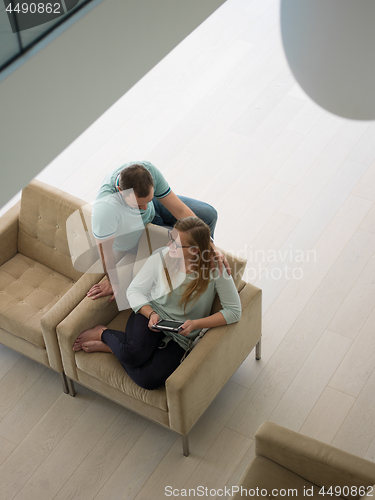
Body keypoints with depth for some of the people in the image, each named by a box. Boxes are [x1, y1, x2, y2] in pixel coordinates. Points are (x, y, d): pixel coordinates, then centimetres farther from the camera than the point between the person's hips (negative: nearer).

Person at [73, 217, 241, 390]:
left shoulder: (215, 270, -16)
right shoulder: (161, 256, -9)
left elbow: (234, 311, -11)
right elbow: (134, 290, 2)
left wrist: (196, 324, -21)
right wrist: (151, 314, -17)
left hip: (180, 336, 0)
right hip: (150, 314, 0)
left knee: (148, 379, -27)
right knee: (133, 354, -35)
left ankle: (109, 346, -1)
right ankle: (103, 333, 0)